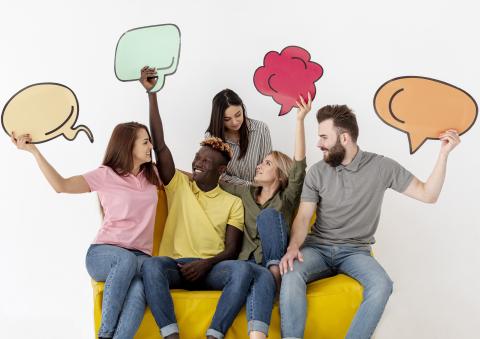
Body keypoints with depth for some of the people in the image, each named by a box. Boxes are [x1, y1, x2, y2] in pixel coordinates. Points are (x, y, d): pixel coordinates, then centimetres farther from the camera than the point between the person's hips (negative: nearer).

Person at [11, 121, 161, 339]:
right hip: (103, 253, -2)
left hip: (140, 257, 3)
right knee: (126, 258, -41)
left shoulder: (152, 174, 15)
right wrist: (34, 151, -16)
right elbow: (61, 185, -10)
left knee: (138, 289, -36)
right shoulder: (106, 175, 0)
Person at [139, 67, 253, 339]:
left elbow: (232, 249, 5)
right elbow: (159, 145, 4)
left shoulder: (233, 202, 13)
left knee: (243, 269, -32)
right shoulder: (178, 185, 14)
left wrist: (205, 264, -16)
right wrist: (152, 93, 0)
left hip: (212, 268, 0)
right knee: (151, 265, -34)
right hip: (175, 265, 0)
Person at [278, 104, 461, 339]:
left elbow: (428, 195, 0)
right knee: (291, 273, -33)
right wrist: (293, 246, -24)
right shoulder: (317, 172, 2)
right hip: (317, 247, 1)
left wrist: (444, 154, -11)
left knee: (382, 286, -33)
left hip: (355, 251, 0)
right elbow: (303, 217, -3)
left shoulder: (382, 167, -1)